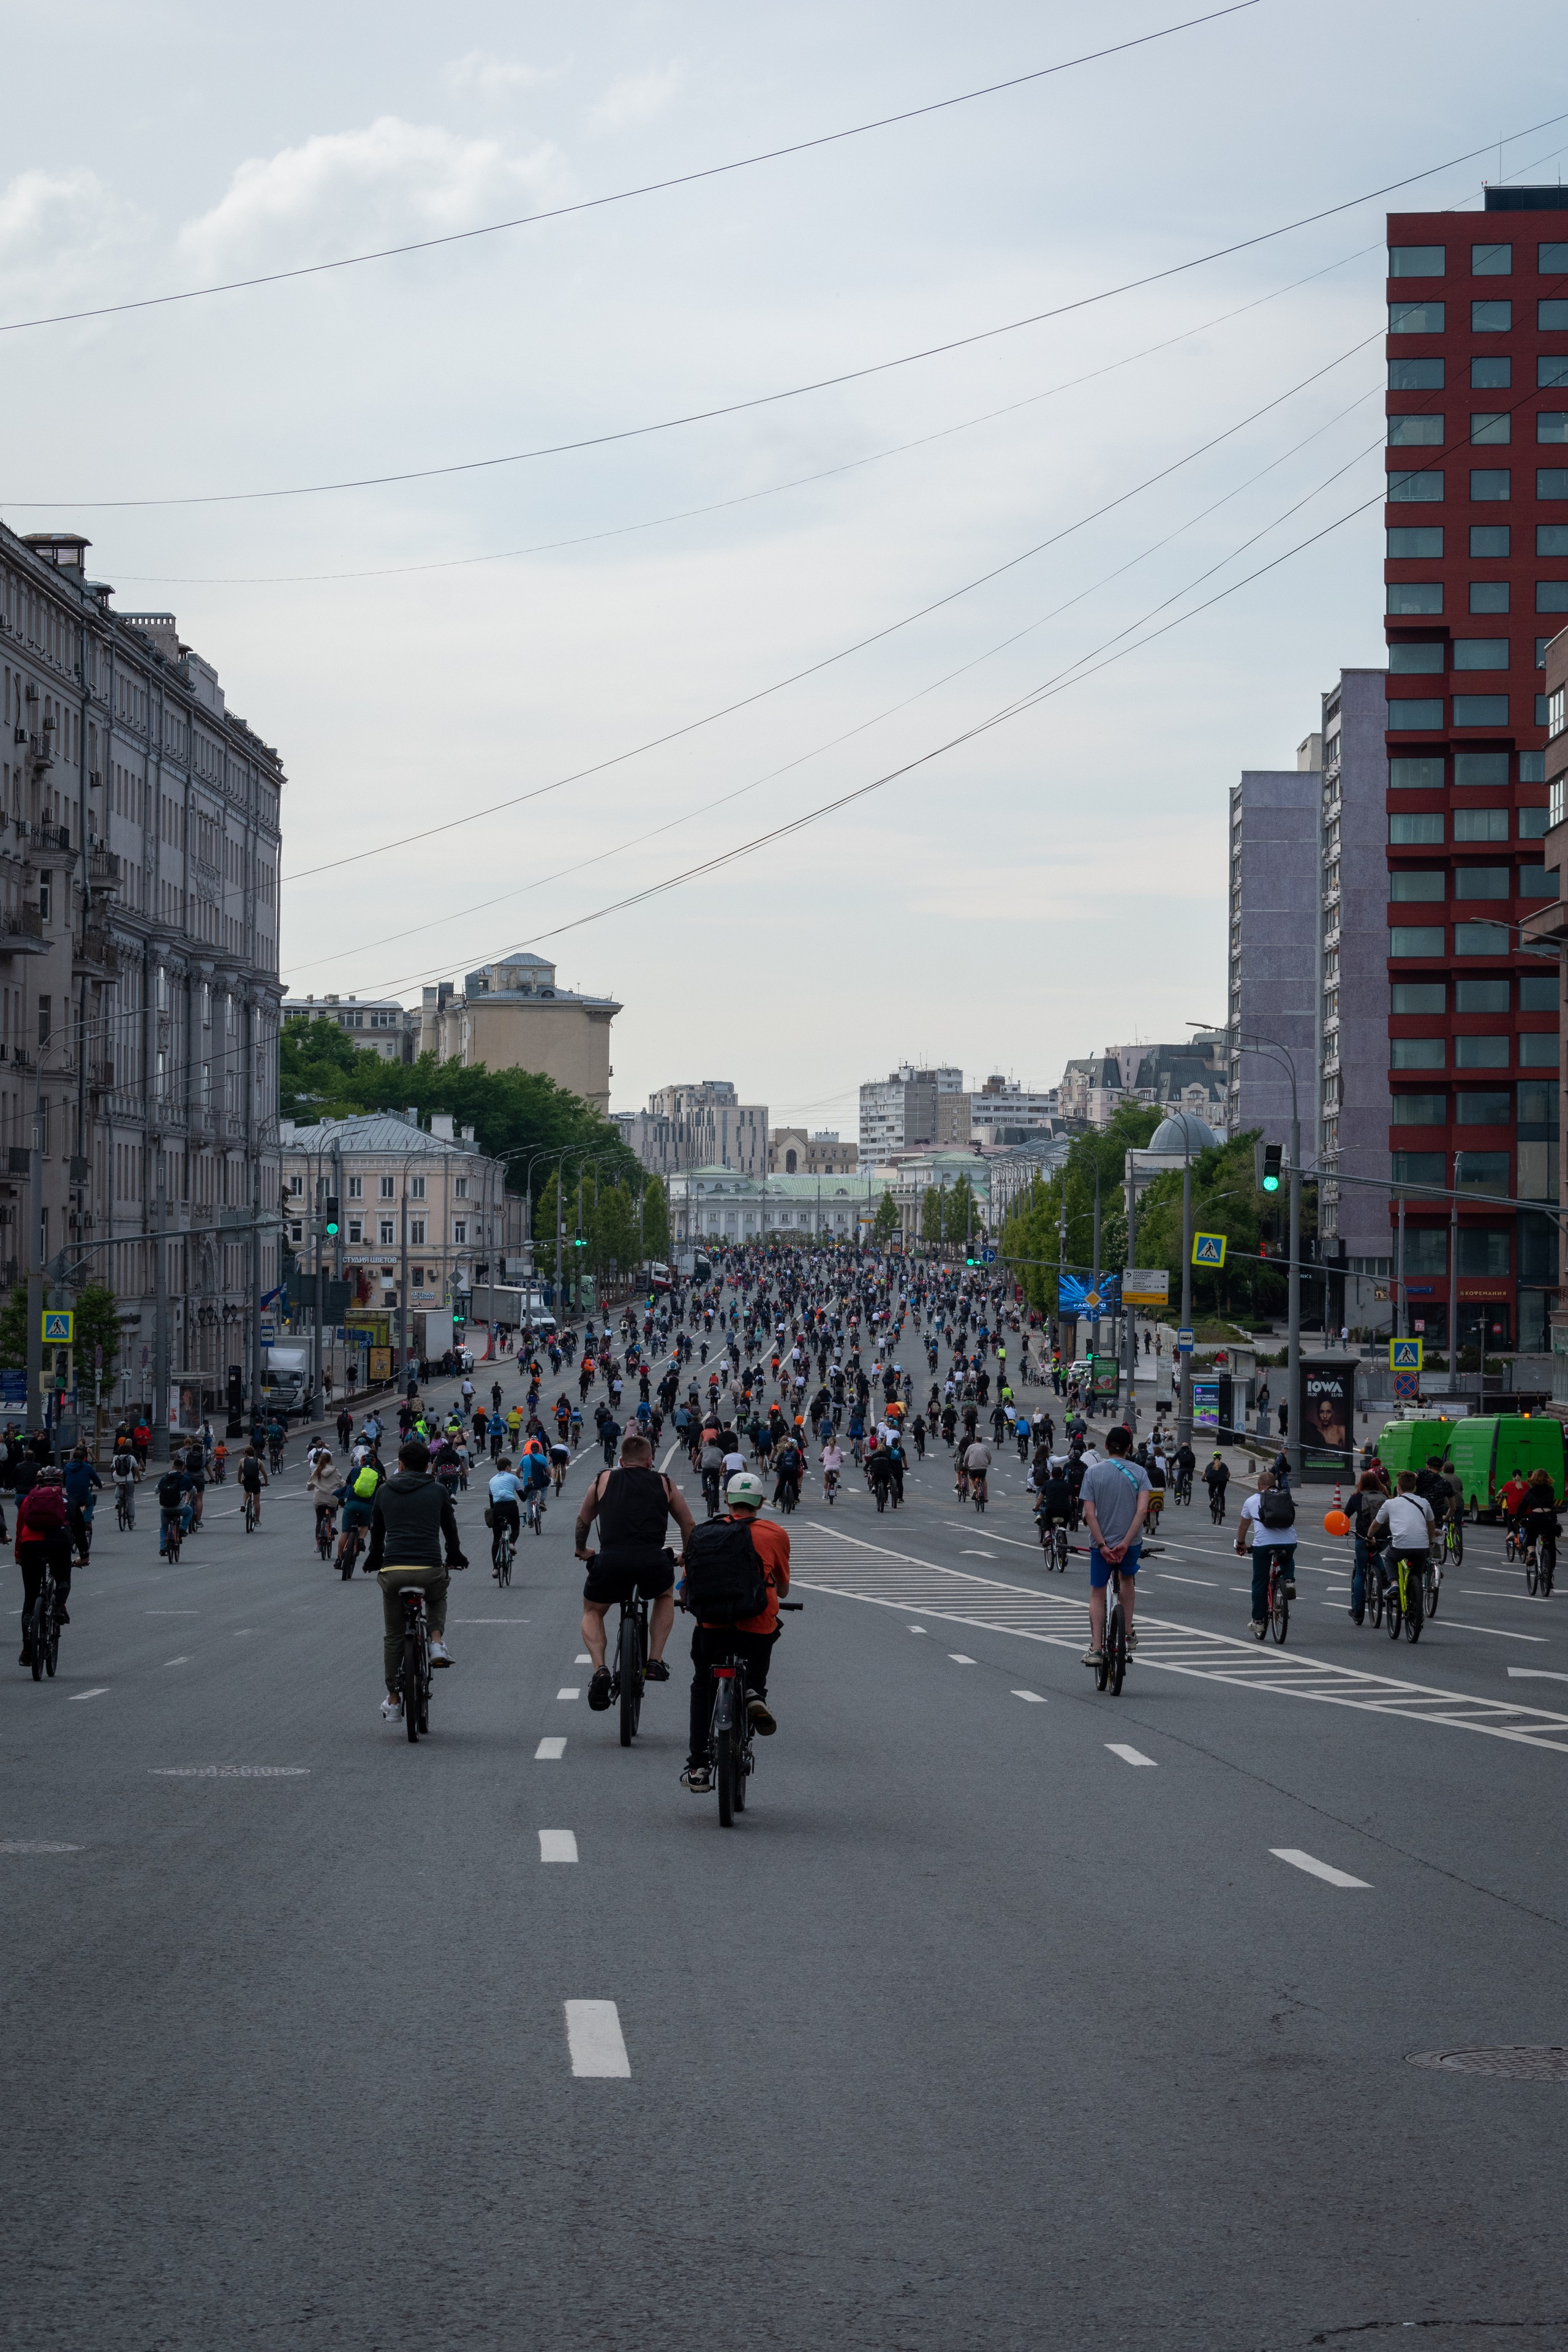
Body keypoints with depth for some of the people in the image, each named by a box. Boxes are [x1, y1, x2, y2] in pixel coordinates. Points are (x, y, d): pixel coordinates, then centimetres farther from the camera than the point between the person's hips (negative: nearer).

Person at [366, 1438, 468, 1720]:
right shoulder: (437, 1492, 10)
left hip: (392, 1571, 1)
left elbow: (376, 1531, 22)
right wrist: (455, 1557, 38)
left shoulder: (384, 1491, 13)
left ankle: (393, 1701, 19)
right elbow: (450, 1529, 19)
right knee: (438, 1597, 36)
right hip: (430, 1570, -1)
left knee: (392, 1636, 16)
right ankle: (437, 1642, 10)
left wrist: (374, 1559, 40)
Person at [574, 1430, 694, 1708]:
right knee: (665, 1595, 35)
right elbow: (689, 1524, 29)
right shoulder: (665, 1484, 20)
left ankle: (600, 1670, 2)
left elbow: (583, 1521, 33)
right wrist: (686, 1555, 48)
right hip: (652, 1561, 0)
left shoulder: (604, 1480, 21)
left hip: (610, 1560, 0)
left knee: (592, 1611, 26)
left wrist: (581, 1550, 52)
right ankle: (655, 1662, 24)